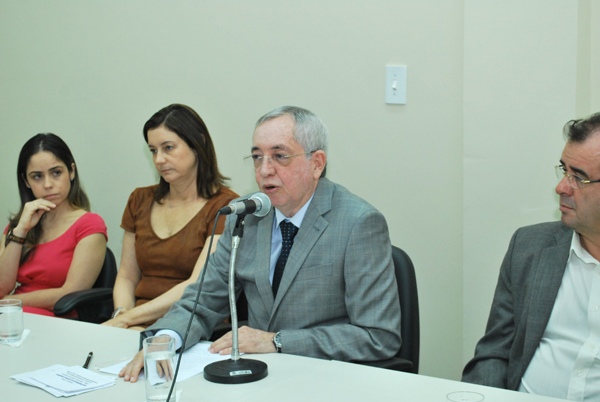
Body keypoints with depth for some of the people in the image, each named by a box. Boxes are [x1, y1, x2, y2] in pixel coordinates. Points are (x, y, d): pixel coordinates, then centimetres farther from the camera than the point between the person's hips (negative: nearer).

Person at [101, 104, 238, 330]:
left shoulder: (224, 206, -5)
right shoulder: (141, 200, 15)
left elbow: (198, 286, -14)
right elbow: (126, 277, 16)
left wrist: (128, 318, -16)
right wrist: (121, 313, -6)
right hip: (139, 328, 6)